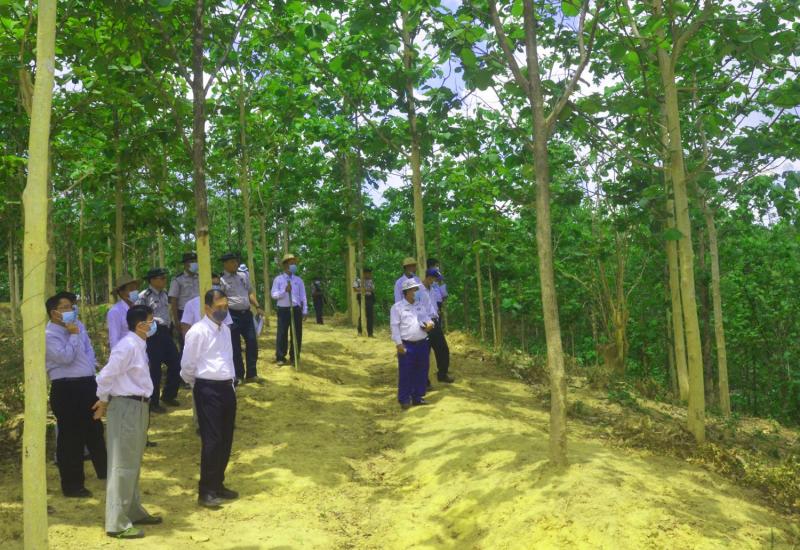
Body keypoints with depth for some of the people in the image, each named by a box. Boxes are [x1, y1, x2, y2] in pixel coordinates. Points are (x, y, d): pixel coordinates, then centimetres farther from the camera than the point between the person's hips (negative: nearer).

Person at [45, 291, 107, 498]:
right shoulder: (49, 335, -13)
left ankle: (104, 470, 41)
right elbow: (65, 357, -23)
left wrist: (92, 368, 7)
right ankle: (71, 484, 13)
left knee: (94, 430, 22)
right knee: (71, 437, 0)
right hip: (66, 390, -8)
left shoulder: (78, 326, 10)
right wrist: (73, 335, -16)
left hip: (87, 384, 8)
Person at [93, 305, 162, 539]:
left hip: (138, 407, 10)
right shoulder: (127, 346, -21)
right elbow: (106, 375, -19)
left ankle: (133, 512, 34)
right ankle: (117, 523, 9)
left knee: (133, 463, 20)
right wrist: (103, 401, -4)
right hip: (126, 408, -10)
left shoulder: (139, 345, 9)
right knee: (122, 465, -1)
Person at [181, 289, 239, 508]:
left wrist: (230, 381, 16)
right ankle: (206, 492, 9)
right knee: (212, 441, -4)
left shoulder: (225, 329, 12)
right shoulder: (198, 332, -13)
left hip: (227, 387, 8)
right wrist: (197, 387, 5)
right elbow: (187, 365, -8)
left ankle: (218, 485, 29)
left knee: (226, 440, 14)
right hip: (208, 390, -8)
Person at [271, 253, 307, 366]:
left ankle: (294, 357, 16)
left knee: (297, 334, 5)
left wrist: (305, 311, 3)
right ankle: (280, 357, 11)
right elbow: (273, 295, -4)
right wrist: (284, 291, -19)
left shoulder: (298, 280, 10)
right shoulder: (278, 279, 2)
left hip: (296, 309, 2)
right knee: (282, 334, 1)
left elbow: (303, 296, 8)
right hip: (283, 310, -2)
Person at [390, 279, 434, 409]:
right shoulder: (397, 307, -3)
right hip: (407, 345, -6)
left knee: (421, 372, 10)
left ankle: (418, 397, 22)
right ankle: (404, 400, 8)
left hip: (422, 344, 6)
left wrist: (430, 324, -3)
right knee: (405, 373, -1)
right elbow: (395, 326, -7)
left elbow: (428, 319, 22)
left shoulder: (420, 305, 15)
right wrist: (399, 344, -13)